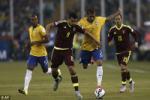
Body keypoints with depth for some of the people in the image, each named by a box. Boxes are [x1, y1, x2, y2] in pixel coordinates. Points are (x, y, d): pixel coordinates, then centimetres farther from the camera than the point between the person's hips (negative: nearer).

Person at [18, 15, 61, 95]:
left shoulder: (41, 29, -15)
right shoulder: (30, 29, 9)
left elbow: (47, 39, -20)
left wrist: (36, 42, -25)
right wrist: (29, 44, 7)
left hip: (42, 53, -5)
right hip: (33, 53, 5)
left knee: (46, 71, 9)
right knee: (29, 69, -11)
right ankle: (25, 89, -18)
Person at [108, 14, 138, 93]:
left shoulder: (126, 28, -8)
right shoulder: (112, 30, -1)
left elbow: (134, 33, 3)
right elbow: (109, 39, 6)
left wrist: (136, 42, -8)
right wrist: (109, 42, -17)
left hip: (127, 50, -4)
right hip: (118, 51, 4)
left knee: (123, 67, -16)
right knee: (124, 68, 10)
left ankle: (123, 85, -6)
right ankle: (131, 82, 32)